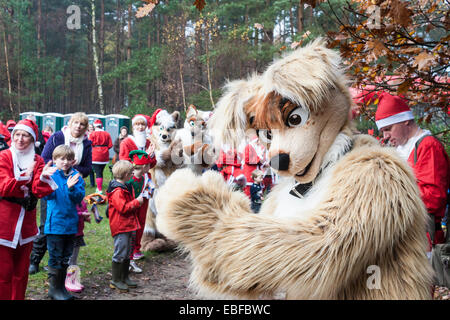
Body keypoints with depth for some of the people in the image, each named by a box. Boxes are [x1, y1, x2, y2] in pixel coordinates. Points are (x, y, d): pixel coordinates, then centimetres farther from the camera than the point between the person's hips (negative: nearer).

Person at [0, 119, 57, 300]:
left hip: (26, 221, 4)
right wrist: (25, 176, -32)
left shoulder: (37, 161, 7)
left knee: (21, 271, 14)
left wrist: (43, 177, -25)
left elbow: (38, 191, -5)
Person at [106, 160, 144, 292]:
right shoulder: (117, 191, -19)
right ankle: (115, 280, 7)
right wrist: (137, 202, -17)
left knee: (128, 252, 17)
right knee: (120, 253, -4)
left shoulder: (126, 187, 14)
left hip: (129, 226, 10)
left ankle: (125, 277, 28)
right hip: (120, 227, -10)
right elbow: (122, 208, -25)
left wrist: (138, 201, 10)